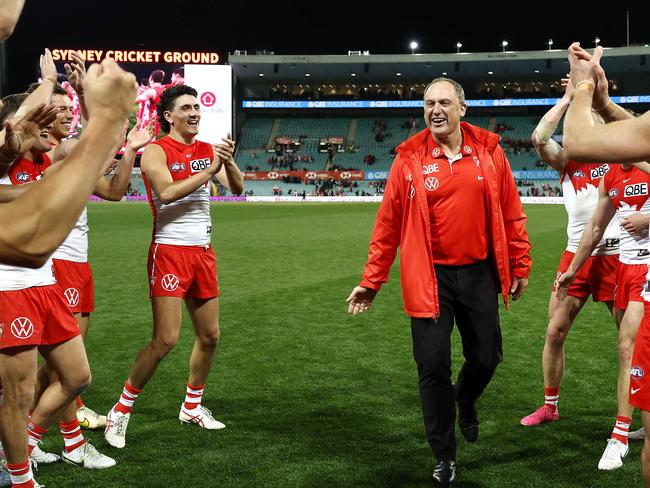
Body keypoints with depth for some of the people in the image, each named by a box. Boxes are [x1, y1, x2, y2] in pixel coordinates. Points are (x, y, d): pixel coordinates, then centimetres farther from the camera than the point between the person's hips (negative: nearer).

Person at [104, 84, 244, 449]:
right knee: (166, 339, -12)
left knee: (210, 336, 10)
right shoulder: (156, 151, -7)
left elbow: (237, 188, 1)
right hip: (170, 252, -6)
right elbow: (167, 192, -23)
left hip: (203, 252, 7)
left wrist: (228, 161, -17)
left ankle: (192, 407, 28)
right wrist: (210, 169, -22)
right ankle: (122, 410, 4)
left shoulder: (208, 150, 10)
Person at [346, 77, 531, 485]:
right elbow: (388, 224, -1)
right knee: (434, 366, 1)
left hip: (479, 272, 2)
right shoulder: (409, 158, -4)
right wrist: (371, 280, 1)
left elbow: (510, 213, 6)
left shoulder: (488, 151, 0)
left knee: (487, 357, 11)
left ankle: (465, 400, 48)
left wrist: (520, 265, 8)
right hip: (429, 277, -2)